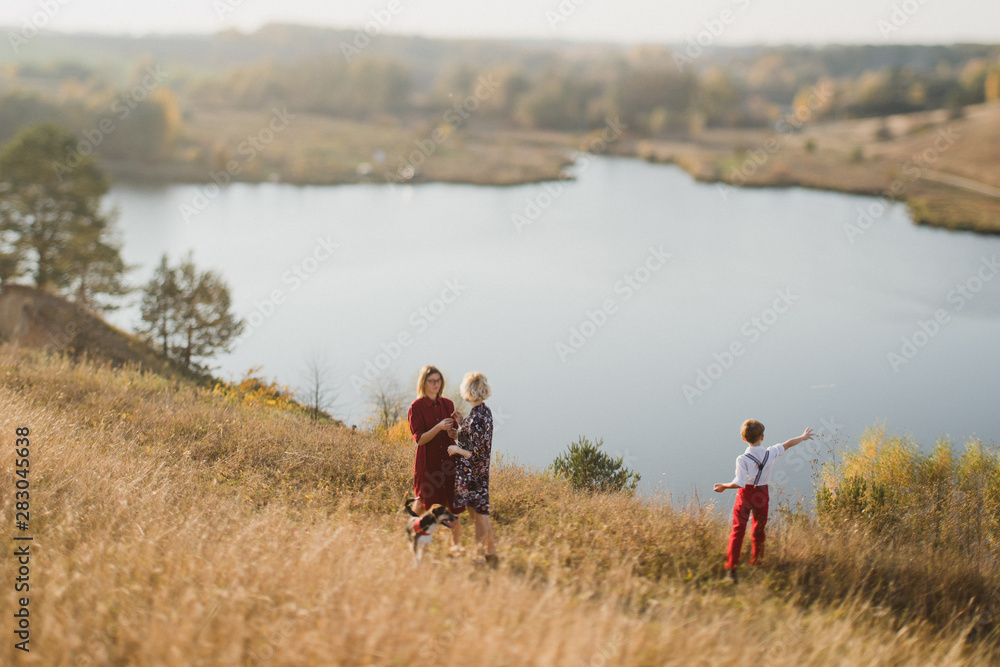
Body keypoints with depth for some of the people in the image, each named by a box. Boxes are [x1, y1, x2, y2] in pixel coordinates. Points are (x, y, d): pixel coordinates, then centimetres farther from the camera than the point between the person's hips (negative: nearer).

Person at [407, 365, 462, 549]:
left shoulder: (448, 404, 9)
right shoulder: (416, 407, -4)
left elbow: (455, 435, 13)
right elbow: (419, 439, -10)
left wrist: (453, 431, -9)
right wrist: (438, 427, -23)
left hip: (449, 458, 3)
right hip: (428, 461, -3)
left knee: (454, 502, 0)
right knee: (424, 501, 2)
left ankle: (456, 542, 9)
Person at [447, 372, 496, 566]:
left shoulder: (476, 417, -22)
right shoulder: (485, 412, 7)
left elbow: (478, 453, -23)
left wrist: (457, 449, -10)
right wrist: (461, 423, 10)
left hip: (471, 473, -9)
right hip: (480, 472, 9)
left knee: (480, 513, 0)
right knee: (478, 513, 15)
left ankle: (489, 554, 7)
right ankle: (483, 553, 21)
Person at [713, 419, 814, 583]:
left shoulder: (742, 459, -18)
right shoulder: (770, 453, -7)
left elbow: (739, 483, -25)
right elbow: (788, 444, 10)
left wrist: (724, 486, -8)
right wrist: (803, 437, 27)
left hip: (745, 495, -3)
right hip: (762, 494, 3)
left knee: (738, 531, 1)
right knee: (758, 531, 19)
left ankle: (731, 568, -6)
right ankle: (756, 565, 29)